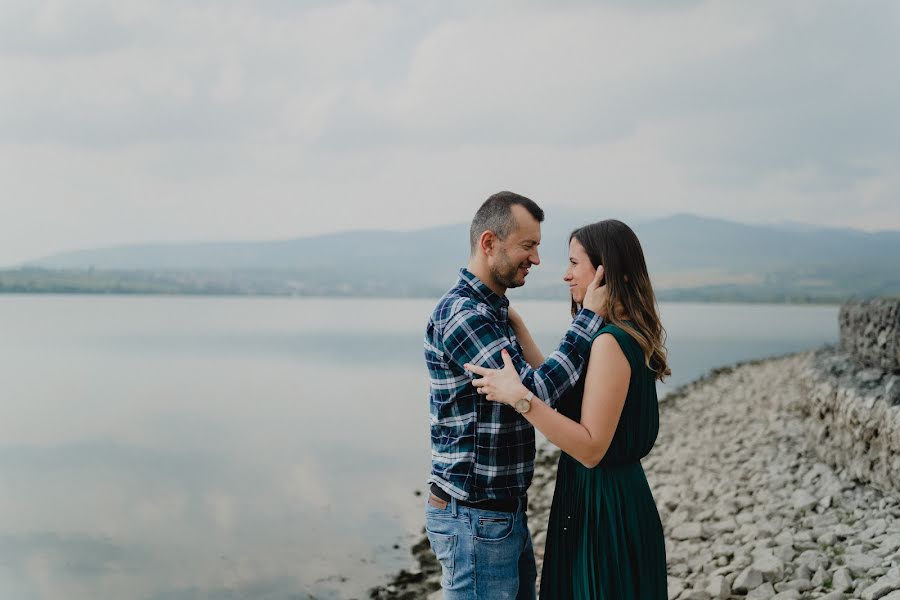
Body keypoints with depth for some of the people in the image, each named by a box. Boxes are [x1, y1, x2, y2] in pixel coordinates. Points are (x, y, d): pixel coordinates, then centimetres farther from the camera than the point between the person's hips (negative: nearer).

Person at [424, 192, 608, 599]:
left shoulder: (495, 312, 14)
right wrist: (589, 317, -19)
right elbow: (534, 391, -25)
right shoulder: (461, 314, -19)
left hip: (507, 513, 10)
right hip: (473, 518, -10)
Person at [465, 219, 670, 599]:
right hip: (617, 495, 10)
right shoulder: (629, 334, 9)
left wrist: (519, 397, -29)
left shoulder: (610, 342, -21)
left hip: (604, 507, -10)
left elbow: (591, 448, -25)